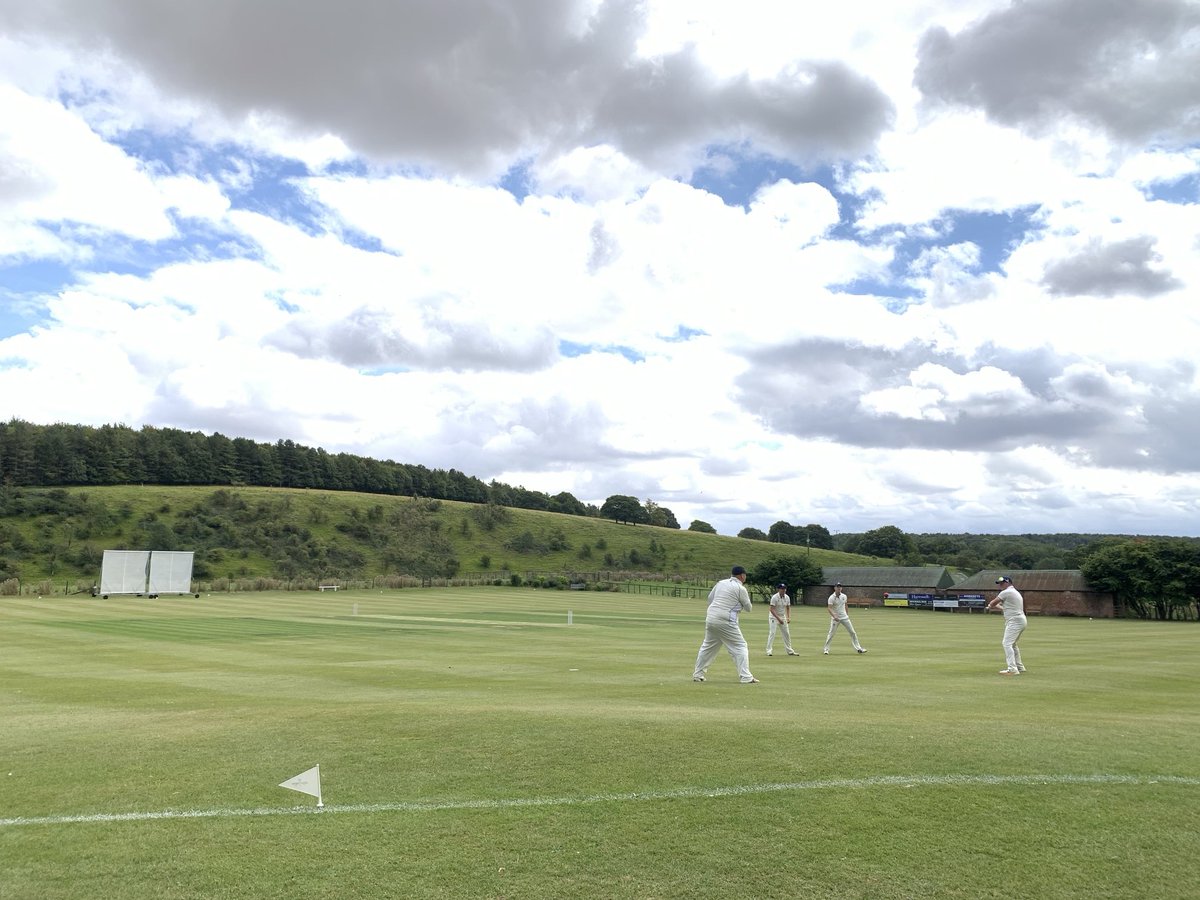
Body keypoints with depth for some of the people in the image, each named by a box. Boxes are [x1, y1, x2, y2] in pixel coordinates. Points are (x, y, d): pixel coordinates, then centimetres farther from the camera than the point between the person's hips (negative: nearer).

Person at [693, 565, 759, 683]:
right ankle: (745, 677, -6)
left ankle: (697, 674, 24)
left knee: (707, 646, 19)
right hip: (725, 621, -7)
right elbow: (748, 607, 4)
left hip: (710, 619, 7)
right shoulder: (740, 588, -6)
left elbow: (710, 598, 19)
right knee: (740, 647, 1)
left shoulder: (720, 583, 12)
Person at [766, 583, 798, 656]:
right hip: (774, 617, -6)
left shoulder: (787, 597, -2)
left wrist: (788, 617, -5)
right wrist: (778, 619, -29)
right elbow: (772, 609, -24)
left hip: (783, 617, 6)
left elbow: (788, 608, 10)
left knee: (787, 633, 9)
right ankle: (768, 651, -12)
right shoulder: (774, 597, -20)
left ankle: (790, 651, 19)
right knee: (772, 633, -14)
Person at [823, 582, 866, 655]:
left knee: (853, 632, 3)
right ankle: (826, 649, 5)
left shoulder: (844, 596, 4)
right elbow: (829, 609, -22)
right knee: (831, 634, -6)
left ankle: (858, 648, 10)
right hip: (835, 618, -5)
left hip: (844, 617, 5)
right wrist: (834, 616, -37)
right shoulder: (831, 597, -13)